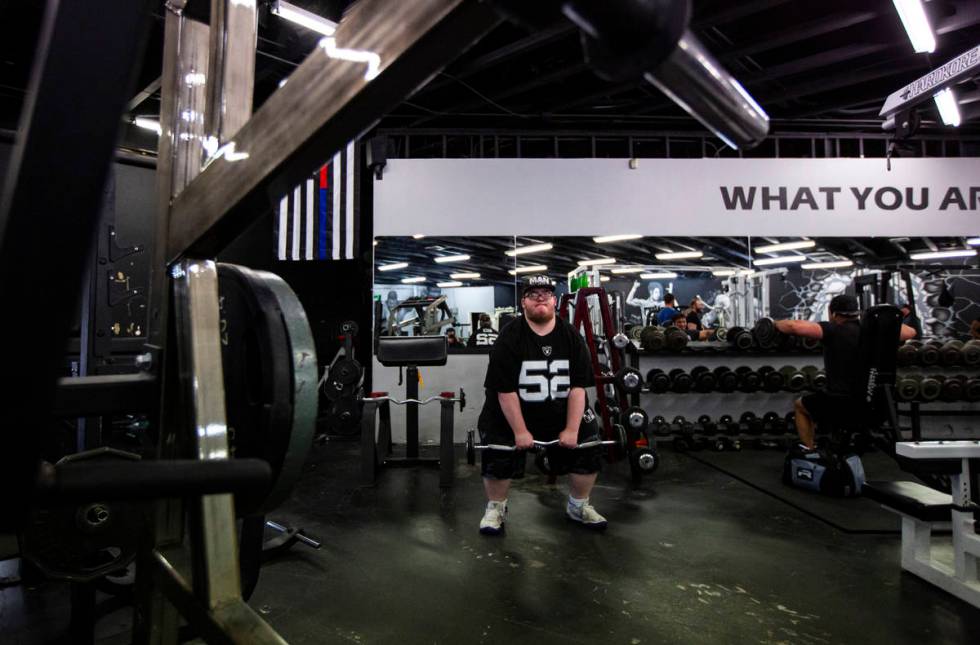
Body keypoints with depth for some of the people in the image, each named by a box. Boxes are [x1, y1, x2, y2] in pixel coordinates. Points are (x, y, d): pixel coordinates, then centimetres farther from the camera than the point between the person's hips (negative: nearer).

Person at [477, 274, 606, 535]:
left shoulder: (571, 336, -7)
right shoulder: (509, 338, -17)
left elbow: (578, 386, -9)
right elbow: (506, 390, -18)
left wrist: (571, 429, -14)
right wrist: (520, 431, -19)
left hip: (561, 411, 3)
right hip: (510, 412, -3)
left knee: (588, 450, -1)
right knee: (498, 459, -15)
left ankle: (578, 506, 24)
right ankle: (496, 508, 14)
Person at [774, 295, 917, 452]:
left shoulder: (833, 330, -13)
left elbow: (793, 326, -25)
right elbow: (910, 332, 14)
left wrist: (776, 324, -4)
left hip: (840, 406, -5)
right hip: (873, 408, 6)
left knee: (799, 405, 25)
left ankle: (808, 451, 26)